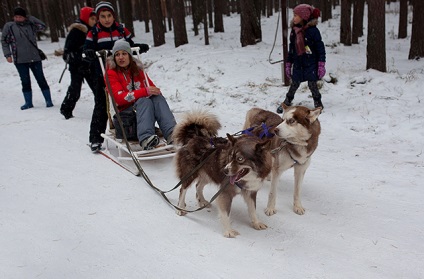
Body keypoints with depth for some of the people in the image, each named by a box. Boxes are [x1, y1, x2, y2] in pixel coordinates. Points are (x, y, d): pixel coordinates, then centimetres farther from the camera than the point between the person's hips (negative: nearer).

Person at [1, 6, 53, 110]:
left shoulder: (30, 25, 4)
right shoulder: (9, 26, 2)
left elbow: (43, 27, -6)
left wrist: (31, 18, -5)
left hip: (35, 58, 0)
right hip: (20, 60, 0)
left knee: (41, 80, 3)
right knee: (25, 82, 6)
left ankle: (48, 100, 11)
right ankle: (28, 102, 17)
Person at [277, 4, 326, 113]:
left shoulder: (312, 30, -12)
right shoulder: (294, 31, 4)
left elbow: (320, 48, -10)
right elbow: (291, 49, 13)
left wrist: (321, 65, -12)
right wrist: (288, 65, 14)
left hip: (311, 64, -4)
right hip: (298, 64, 4)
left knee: (312, 85, 2)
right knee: (294, 84, 10)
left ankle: (318, 104, 21)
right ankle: (286, 103, 24)